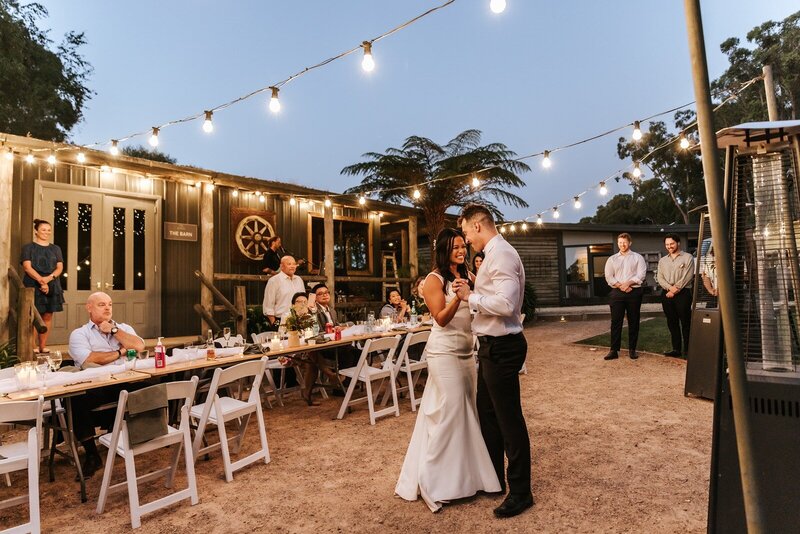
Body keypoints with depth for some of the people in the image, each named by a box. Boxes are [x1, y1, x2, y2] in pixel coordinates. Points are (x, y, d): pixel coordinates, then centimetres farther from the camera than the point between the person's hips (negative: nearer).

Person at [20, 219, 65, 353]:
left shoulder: (56, 249, 15)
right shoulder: (28, 247, 5)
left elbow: (60, 267, 7)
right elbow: (27, 267, -7)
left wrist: (49, 278, -12)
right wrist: (41, 280, -19)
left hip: (52, 286, 4)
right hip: (33, 286, -3)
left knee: (48, 316, 3)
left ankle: (43, 346, 8)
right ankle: (32, 347, -4)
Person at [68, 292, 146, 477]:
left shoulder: (123, 328, 21)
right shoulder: (79, 334, 12)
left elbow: (139, 346, 0)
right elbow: (88, 360, -8)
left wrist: (114, 330, 0)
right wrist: (120, 352, 1)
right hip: (95, 386, -1)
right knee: (76, 402, -33)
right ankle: (92, 455, -14)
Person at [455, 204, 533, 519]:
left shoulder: (501, 255, -20)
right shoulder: (494, 254, 12)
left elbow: (505, 303, -30)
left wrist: (471, 296, -18)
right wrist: (473, 292, 10)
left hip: (502, 348, -11)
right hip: (493, 346, 11)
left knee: (509, 420, 4)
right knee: (487, 413, 21)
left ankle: (520, 492, 23)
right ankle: (494, 479, 40)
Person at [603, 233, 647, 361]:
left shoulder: (638, 257, 8)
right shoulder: (612, 259, 12)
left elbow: (641, 275, -3)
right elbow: (608, 277, 3)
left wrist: (628, 283, -15)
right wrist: (620, 286, -11)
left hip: (634, 292, -1)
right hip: (617, 292, 1)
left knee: (633, 321, 4)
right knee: (616, 321, -2)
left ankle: (632, 349, 12)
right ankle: (614, 350, -1)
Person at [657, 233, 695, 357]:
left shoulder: (688, 258, 2)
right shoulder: (662, 260, 16)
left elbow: (687, 277, -8)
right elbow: (660, 278, 6)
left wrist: (675, 289, -12)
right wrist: (670, 287, -11)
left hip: (683, 293, -5)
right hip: (667, 294, 5)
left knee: (685, 322, -3)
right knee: (672, 323, 7)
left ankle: (688, 350, 2)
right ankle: (676, 349, 13)